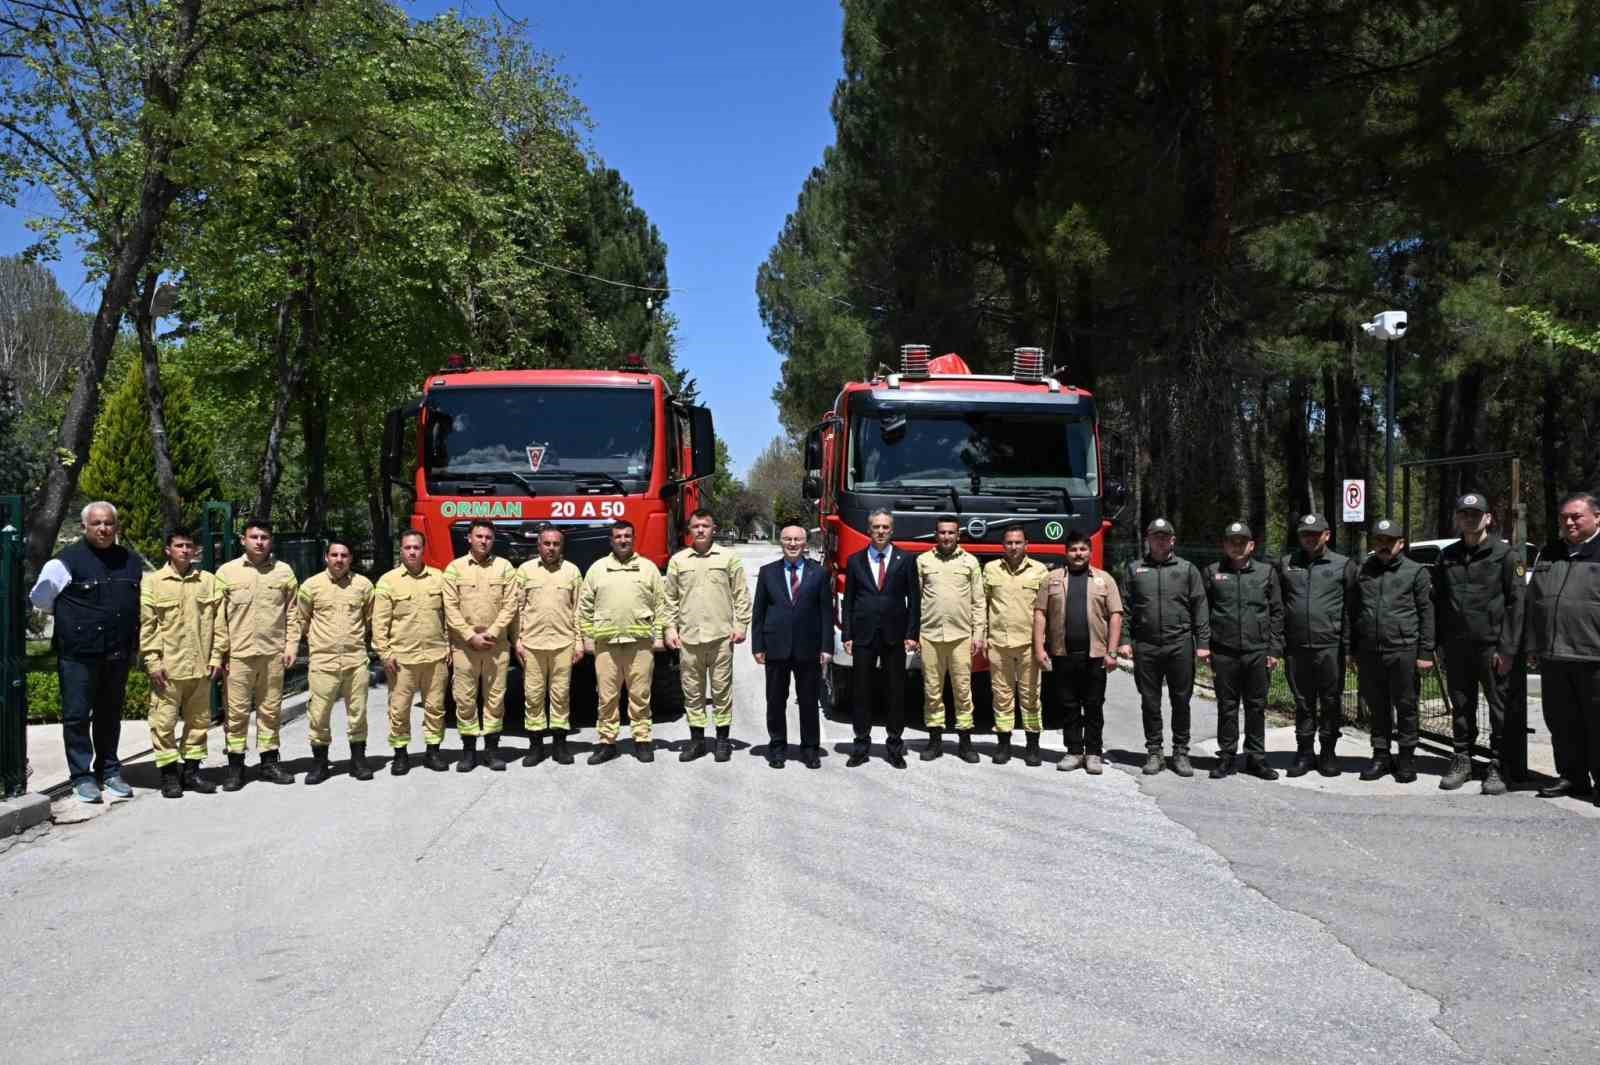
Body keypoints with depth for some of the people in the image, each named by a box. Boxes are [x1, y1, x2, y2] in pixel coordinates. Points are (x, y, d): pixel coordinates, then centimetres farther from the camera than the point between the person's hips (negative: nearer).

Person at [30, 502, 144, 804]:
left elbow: (142, 603, 21)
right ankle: (82, 777, 8)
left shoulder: (132, 562, 9)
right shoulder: (66, 561, -6)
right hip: (78, 655, -4)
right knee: (77, 716, 1)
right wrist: (72, 617, 9)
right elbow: (40, 599, 2)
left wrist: (134, 647, 16)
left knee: (110, 716, 13)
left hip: (118, 655, 4)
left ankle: (109, 772, 23)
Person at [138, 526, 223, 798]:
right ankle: (168, 773, 10)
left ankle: (191, 770, 21)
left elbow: (218, 621, 8)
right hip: (167, 666, -3)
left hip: (201, 665, 3)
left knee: (199, 719, 10)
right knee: (164, 720, 0)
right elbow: (146, 625, -3)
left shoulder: (208, 581, 7)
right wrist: (153, 661, -8)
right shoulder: (153, 582, 0)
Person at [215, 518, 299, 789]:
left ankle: (269, 761, 20)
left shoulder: (284, 572, 6)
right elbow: (218, 616, 1)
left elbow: (292, 612, 8)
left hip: (273, 652, 2)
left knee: (271, 710, 10)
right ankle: (235, 765, 12)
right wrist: (218, 653, -2)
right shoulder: (227, 571, 2)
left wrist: (290, 645, 1)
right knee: (237, 711, 2)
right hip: (239, 653, -2)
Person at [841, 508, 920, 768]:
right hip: (863, 636, 1)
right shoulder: (855, 561, 7)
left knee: (895, 692, 4)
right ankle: (861, 745, 12)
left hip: (894, 636, -1)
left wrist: (911, 634, -4)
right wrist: (846, 635, 0)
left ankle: (894, 746, 12)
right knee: (862, 691, 4)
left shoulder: (905, 561, 4)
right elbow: (848, 600, 7)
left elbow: (914, 600, 3)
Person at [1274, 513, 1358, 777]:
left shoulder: (1343, 565, 3)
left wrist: (1348, 647, -5)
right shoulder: (1286, 564, 10)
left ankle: (1328, 752, 17)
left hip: (1330, 646, -2)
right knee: (1302, 702, 10)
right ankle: (1305, 752, 19)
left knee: (1331, 701, 5)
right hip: (1296, 647, 2)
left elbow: (1350, 610, 0)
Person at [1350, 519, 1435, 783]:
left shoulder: (1416, 572, 3)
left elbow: (1426, 614, -1)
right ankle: (1381, 756, 20)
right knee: (1377, 707, 10)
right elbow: (1353, 614, 17)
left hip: (1403, 652, -3)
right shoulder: (1363, 572, 14)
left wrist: (1425, 652, -7)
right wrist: (1354, 651, 13)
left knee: (1406, 706, 3)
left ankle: (1407, 759, 14)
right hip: (1369, 652, 4)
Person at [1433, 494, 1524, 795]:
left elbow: (1516, 603, -6)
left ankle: (1496, 766, 11)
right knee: (1461, 706, 11)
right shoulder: (1448, 555, 11)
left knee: (1500, 707, 2)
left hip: (1492, 646, -4)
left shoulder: (1505, 554, -2)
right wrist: (1436, 643, 4)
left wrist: (1507, 648, -12)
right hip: (1456, 646, 4)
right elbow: (1437, 601, 12)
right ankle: (1462, 761, 21)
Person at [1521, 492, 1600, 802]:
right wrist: (1533, 646, 14)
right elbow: (1532, 604, 19)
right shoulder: (1548, 555, 17)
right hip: (1553, 657, 6)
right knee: (1562, 722, 12)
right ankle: (1572, 776, 23)